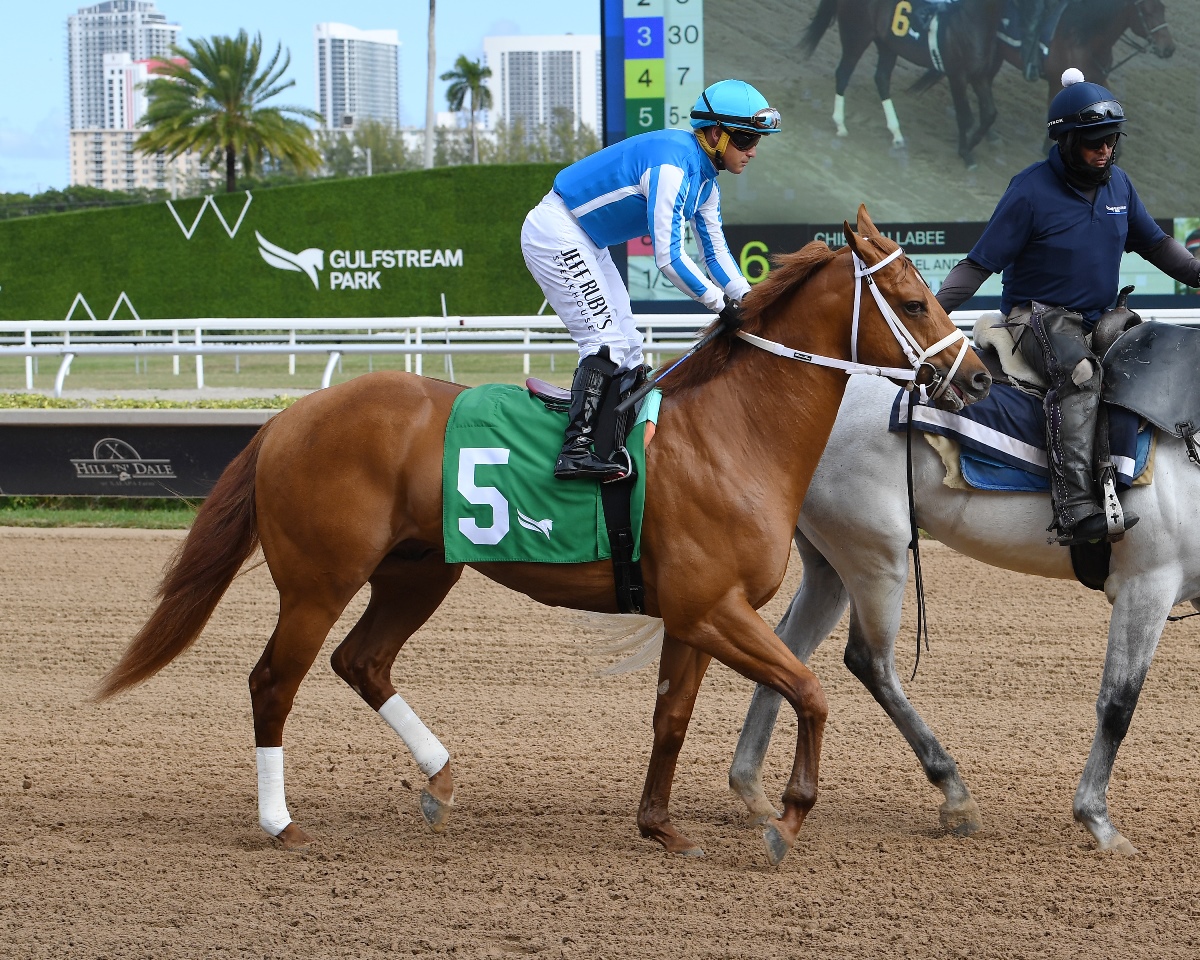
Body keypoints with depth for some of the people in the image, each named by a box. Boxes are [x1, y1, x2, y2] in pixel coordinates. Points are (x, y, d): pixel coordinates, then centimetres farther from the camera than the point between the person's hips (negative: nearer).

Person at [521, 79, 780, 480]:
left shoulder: (704, 176, 5)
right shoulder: (672, 165, -26)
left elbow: (715, 251, 12)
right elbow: (668, 257, -28)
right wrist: (722, 304, -21)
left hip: (587, 244, 11)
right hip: (556, 233, -11)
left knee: (627, 346, 9)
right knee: (606, 339, -18)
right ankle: (576, 450, -23)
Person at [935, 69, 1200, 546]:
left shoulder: (1118, 184, 8)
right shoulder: (1031, 190, -11)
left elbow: (1155, 244, 23)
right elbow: (979, 264, -9)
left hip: (1101, 318, 7)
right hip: (1041, 318, -7)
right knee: (1079, 371, -37)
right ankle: (1075, 509, -49)